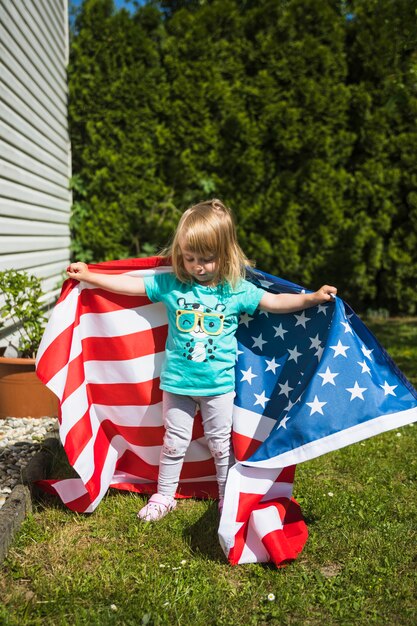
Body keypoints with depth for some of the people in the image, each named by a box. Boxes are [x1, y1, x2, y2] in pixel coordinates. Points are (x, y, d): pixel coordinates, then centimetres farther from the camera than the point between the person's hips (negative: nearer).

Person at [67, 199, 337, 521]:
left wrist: (313, 298, -11)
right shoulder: (170, 284, -5)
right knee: (174, 442, 13)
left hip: (220, 383, 0)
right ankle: (164, 496, 32)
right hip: (177, 381, 1)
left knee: (221, 443, 13)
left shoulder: (237, 289, -6)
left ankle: (228, 498, 31)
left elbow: (275, 302, -2)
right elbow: (130, 284, 1)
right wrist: (88, 276, 2)